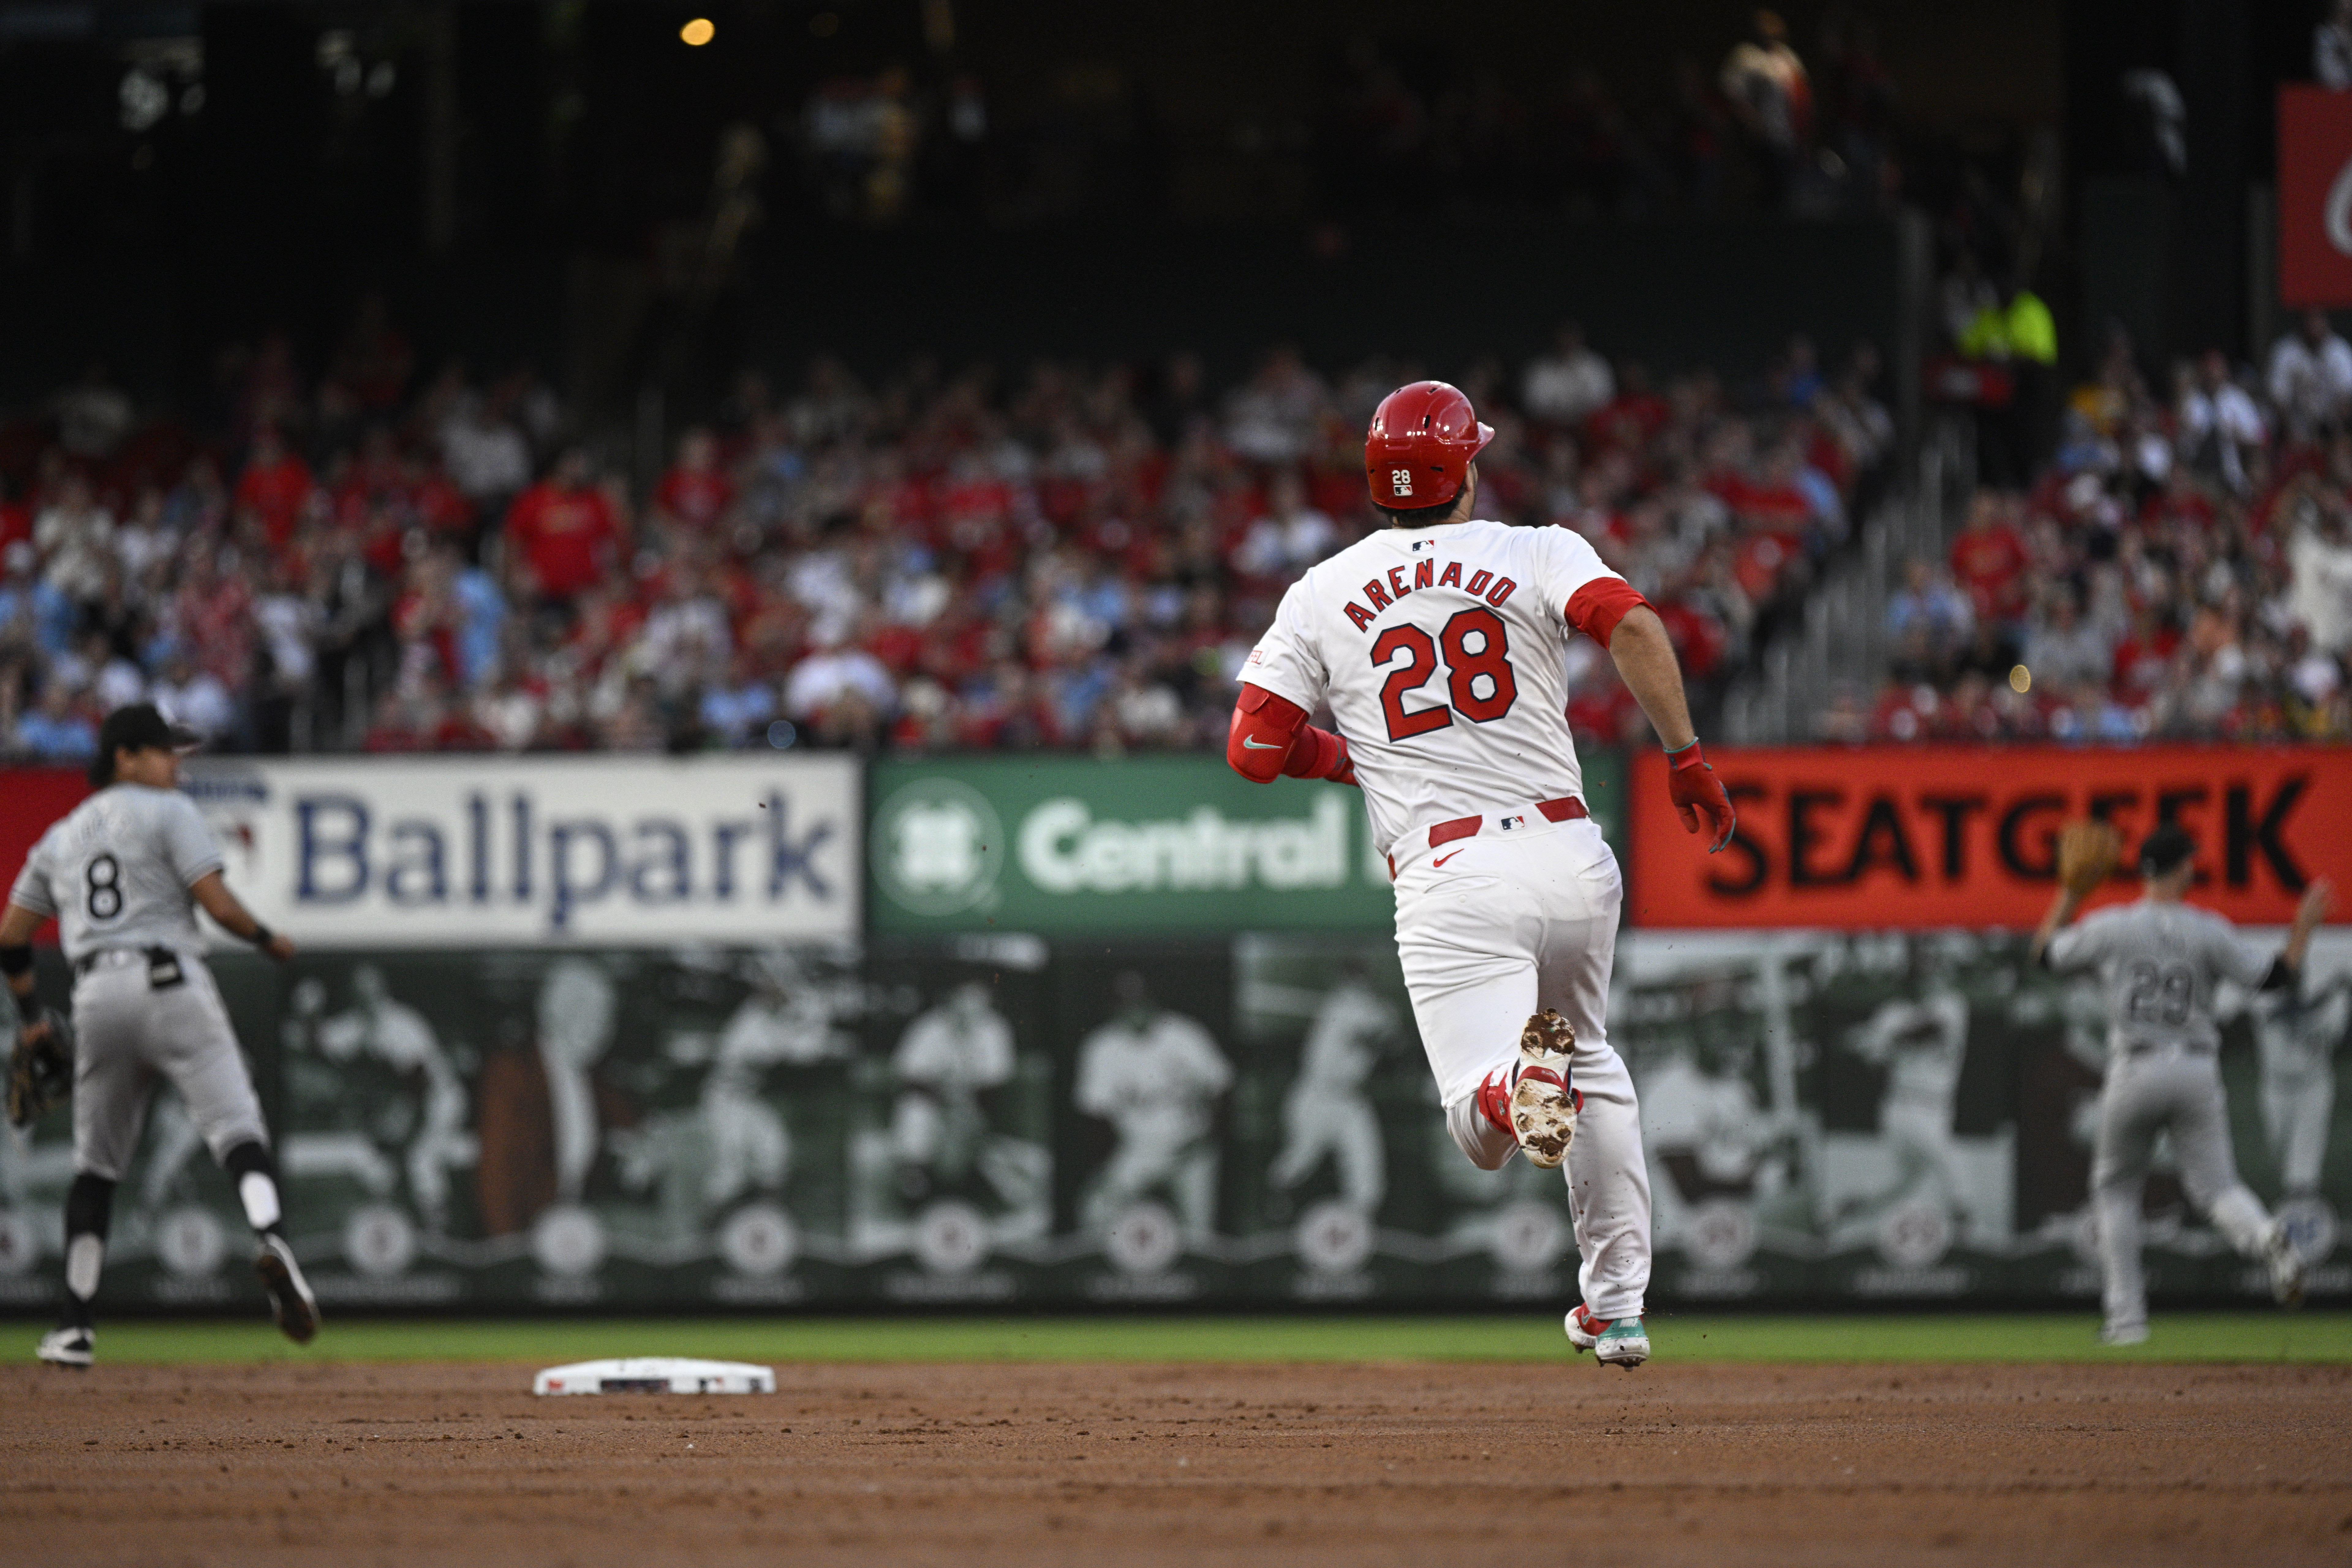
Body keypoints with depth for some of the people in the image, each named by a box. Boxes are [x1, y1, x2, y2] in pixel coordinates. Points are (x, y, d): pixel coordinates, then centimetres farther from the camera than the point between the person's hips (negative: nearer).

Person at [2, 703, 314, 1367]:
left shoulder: (61, 836, 21)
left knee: (96, 1161, 15)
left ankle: (75, 1327, 10)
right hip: (169, 983, -5)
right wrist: (267, 939, 11)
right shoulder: (168, 813, 4)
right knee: (236, 1126, -13)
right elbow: (217, 902, -7)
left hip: (96, 997, 5)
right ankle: (272, 1242, -42)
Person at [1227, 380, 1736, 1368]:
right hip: (1568, 857, 2)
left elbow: (1254, 749, 6)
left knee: (1482, 1131, -9)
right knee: (1593, 1065, 28)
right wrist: (1687, 759, -7)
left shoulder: (1322, 594, 10)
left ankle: (1521, 1080, -47)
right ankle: (1617, 1305, 24)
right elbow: (1634, 627, -14)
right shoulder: (1538, 555, 6)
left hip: (1447, 880, -2)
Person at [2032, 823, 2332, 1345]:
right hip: (2197, 1074, 0)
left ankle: (2127, 1316, 11)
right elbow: (2275, 977, -4)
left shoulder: (2110, 927, -1)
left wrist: (2068, 897, 26)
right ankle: (2265, 1237, -31)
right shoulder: (2208, 931, -2)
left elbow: (2047, 952, 14)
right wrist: (2304, 928, 9)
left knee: (2115, 1188, 17)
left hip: (2134, 1074, 0)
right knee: (2217, 1184, 5)